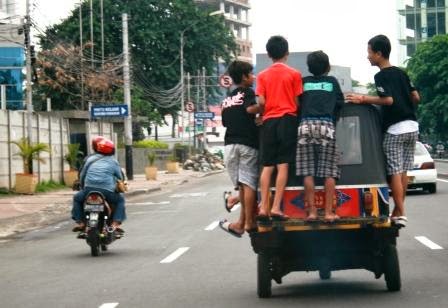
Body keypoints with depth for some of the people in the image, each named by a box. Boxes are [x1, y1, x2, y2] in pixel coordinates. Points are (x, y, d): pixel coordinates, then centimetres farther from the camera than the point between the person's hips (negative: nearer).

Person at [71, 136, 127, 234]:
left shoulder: (90, 159, 16)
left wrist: (83, 187, 37)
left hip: (89, 189, 1)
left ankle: (80, 222, 17)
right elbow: (120, 178, 14)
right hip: (107, 192, -1)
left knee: (77, 198, 30)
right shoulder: (113, 161, 11)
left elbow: (82, 175, 21)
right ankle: (116, 223, 7)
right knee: (120, 199, 25)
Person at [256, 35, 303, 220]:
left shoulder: (263, 76, 6)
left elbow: (261, 102, -1)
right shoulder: (294, 74, 0)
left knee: (267, 166, 5)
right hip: (287, 120, -2)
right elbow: (297, 101, -2)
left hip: (269, 121, 2)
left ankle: (263, 207, -2)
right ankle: (276, 208, -12)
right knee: (282, 166, -5)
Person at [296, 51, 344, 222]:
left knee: (308, 172, 1)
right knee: (329, 172, 0)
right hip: (326, 125, -1)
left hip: (306, 125, 1)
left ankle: (312, 211, -3)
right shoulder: (332, 82, 16)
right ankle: (329, 212, -4)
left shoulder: (303, 82, 17)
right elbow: (340, 103, 21)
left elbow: (297, 103, 14)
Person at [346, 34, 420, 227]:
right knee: (403, 171, 12)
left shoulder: (381, 76, -8)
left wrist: (363, 99, -13)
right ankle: (398, 210, 16)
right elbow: (416, 97, 13)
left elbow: (388, 100, -20)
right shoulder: (401, 73, 14)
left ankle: (400, 214, -9)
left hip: (395, 128, -8)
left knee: (395, 173, -5)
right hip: (411, 126, 8)